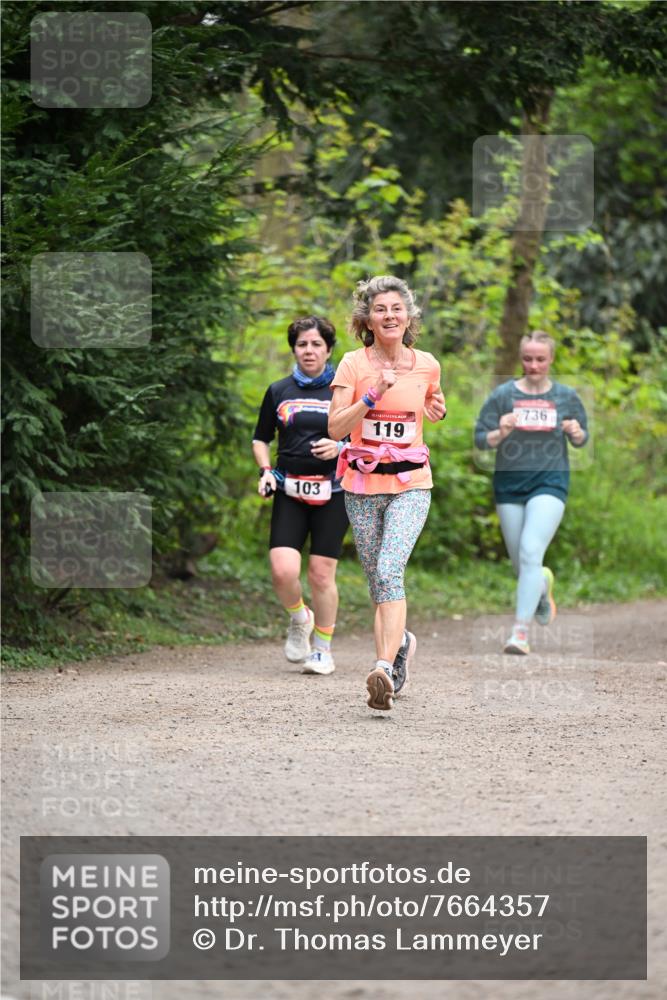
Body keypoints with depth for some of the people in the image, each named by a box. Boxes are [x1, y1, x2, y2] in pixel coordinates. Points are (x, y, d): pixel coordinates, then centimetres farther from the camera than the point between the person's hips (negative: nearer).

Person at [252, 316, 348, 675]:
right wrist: (265, 470, 1)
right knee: (283, 570, -14)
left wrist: (340, 448, -12)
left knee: (321, 574, -3)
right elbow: (261, 439, 19)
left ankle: (323, 649, 14)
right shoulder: (278, 392, 10)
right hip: (289, 492, 1)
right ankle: (298, 619, 17)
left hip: (331, 493, -1)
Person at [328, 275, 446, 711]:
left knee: (389, 570, -21)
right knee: (377, 580, 9)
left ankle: (385, 668, -28)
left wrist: (436, 409, 8)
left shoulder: (426, 365, 4)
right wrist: (373, 395, -22)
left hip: (410, 484, -1)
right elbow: (335, 427, -13)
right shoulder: (353, 364, -3)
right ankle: (401, 641, 38)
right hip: (363, 486, 1)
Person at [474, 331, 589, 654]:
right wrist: (500, 433, -20)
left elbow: (581, 439, 13)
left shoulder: (566, 397, 2)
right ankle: (543, 586, 48)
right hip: (509, 482, 2)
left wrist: (576, 433, -10)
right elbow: (480, 438, 1)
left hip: (549, 481, -2)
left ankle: (520, 631, -21)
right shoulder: (504, 394, 0)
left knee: (530, 553, -20)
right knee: (520, 563, 11)